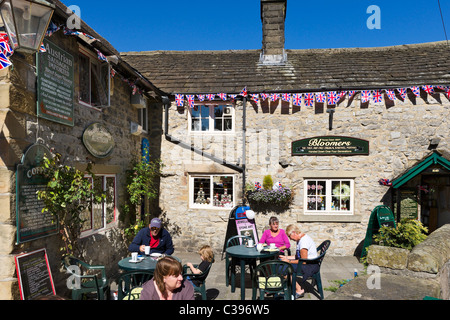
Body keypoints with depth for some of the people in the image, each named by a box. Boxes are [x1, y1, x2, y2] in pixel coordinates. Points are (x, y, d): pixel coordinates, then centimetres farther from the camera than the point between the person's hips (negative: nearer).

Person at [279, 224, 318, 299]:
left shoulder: (304, 241, -21)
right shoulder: (300, 239, 11)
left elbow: (303, 261, -22)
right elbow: (297, 256, 18)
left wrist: (289, 261, -14)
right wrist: (286, 257, 13)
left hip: (310, 266, -11)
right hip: (306, 263, 11)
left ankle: (299, 290, -7)